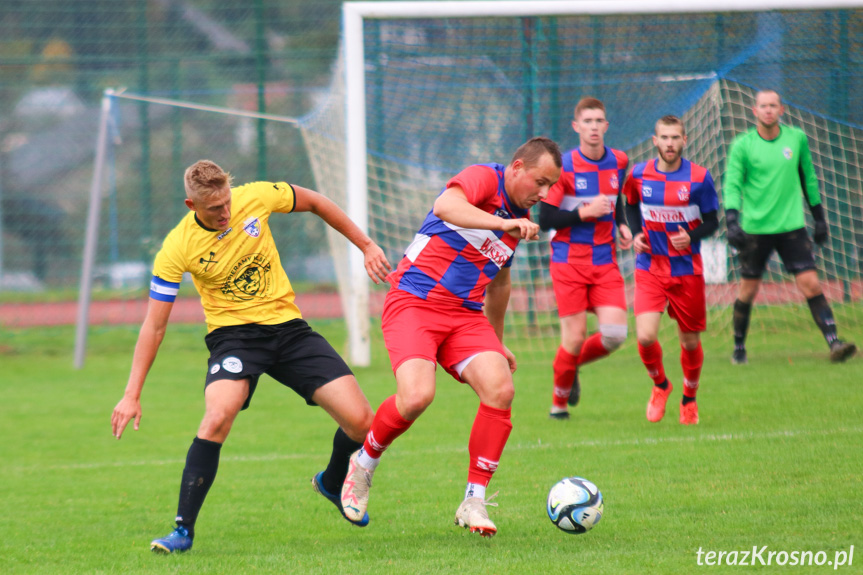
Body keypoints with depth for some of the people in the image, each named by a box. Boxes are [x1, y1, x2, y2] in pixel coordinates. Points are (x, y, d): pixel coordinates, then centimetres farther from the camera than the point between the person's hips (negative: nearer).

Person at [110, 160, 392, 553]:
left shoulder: (255, 198, -10)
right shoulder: (177, 248, -15)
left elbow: (315, 203, 10)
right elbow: (154, 325, -9)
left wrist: (367, 246, 13)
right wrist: (132, 394, -13)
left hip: (286, 325, 3)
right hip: (233, 333, -3)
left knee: (360, 422, -8)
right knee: (218, 416, -33)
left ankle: (332, 484, 27)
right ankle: (183, 529, -23)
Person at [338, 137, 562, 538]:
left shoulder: (519, 219, 16)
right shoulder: (483, 178, -8)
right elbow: (445, 207, -32)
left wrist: (497, 341, 37)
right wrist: (502, 223, -41)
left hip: (466, 315, 7)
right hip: (414, 303, -7)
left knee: (500, 389, -18)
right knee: (417, 396, -27)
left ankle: (474, 502, -8)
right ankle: (363, 464, 4)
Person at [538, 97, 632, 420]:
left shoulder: (618, 163, 6)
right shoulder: (563, 167, -10)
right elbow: (545, 220, -10)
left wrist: (621, 225, 7)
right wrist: (584, 213, -20)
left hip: (606, 262, 4)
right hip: (569, 261, -4)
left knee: (614, 335, -10)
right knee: (575, 337, -7)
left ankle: (573, 364, 22)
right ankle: (559, 401, 17)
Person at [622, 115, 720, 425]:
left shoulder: (699, 178, -7)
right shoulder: (639, 174, -2)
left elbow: (712, 222, -1)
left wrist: (691, 237, -20)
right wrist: (635, 234, 0)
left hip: (687, 269, 0)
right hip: (650, 269, 0)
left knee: (690, 341, 7)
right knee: (645, 337, -15)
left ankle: (689, 398, 34)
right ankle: (660, 385, 16)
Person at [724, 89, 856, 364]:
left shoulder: (797, 138, 5)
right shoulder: (743, 145, -4)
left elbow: (808, 178, 15)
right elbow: (732, 185, -7)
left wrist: (819, 217, 17)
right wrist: (732, 220, -22)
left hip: (791, 226, 1)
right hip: (755, 228, -1)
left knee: (811, 284, -9)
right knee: (748, 290, 6)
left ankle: (834, 342, -13)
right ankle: (739, 347, 23)